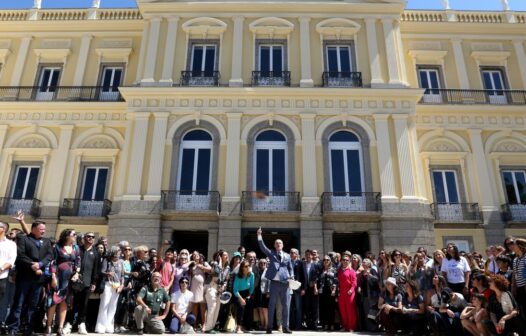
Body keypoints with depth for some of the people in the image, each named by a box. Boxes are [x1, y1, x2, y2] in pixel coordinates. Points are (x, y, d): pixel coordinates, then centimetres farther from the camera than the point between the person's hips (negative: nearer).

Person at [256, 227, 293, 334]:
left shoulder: (287, 256, 15)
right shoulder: (271, 253, 8)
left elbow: (291, 268, 16)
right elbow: (262, 247, -6)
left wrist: (291, 276, -3)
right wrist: (259, 236, -18)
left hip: (286, 283, 2)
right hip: (274, 283, -2)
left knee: (286, 306, 5)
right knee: (272, 306, 3)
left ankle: (285, 327, 14)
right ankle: (270, 327, 10)